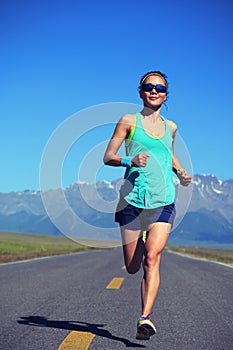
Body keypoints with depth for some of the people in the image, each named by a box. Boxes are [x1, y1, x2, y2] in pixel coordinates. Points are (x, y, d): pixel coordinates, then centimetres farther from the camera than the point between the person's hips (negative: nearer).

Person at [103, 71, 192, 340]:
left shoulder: (170, 127, 13)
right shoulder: (129, 121, 3)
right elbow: (108, 157, 1)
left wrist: (180, 173, 12)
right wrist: (130, 161, -19)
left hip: (164, 200, 1)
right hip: (133, 199, -1)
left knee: (151, 259, -16)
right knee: (132, 267, 6)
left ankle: (145, 318, -15)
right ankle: (140, 241, 42)